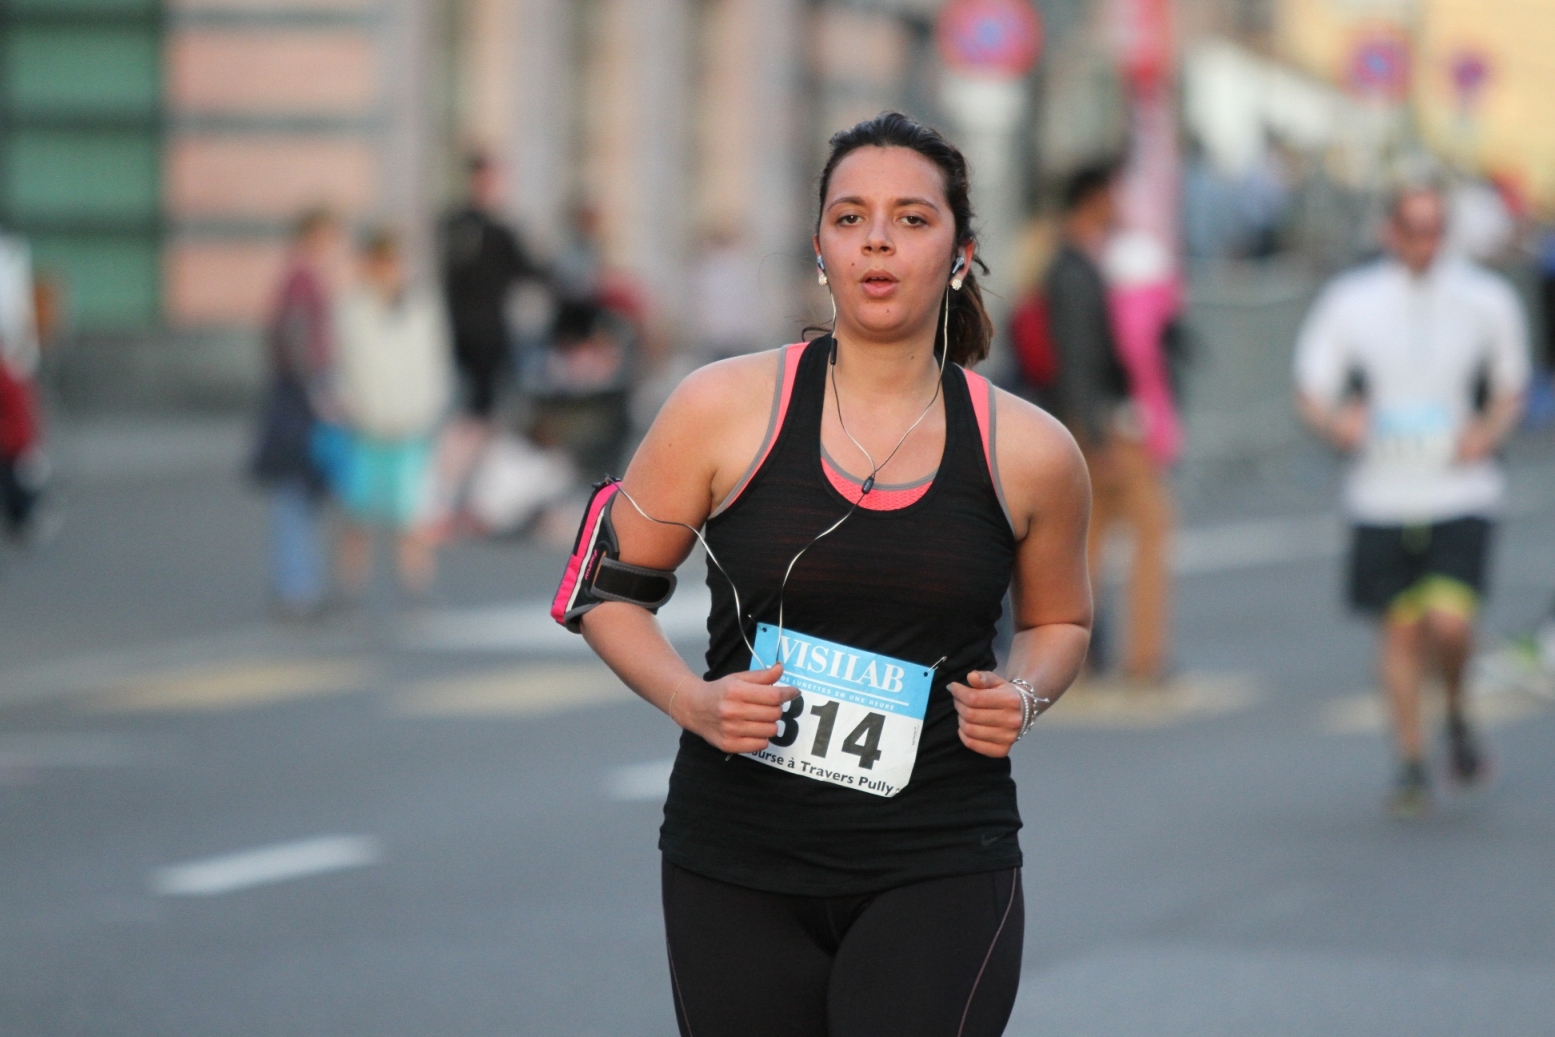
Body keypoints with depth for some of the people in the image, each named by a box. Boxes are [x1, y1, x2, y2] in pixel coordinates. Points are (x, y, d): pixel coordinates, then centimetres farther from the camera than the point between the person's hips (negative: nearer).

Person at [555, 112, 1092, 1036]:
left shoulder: (1030, 454, 1)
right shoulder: (725, 410, -2)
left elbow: (1060, 621, 20)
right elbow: (605, 591, 7)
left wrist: (1025, 696, -1)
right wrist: (691, 701, -9)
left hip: (940, 871, -1)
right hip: (737, 868, 1)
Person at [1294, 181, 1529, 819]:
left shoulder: (1486, 301, 1)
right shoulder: (1349, 303, 0)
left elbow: (1510, 388, 13)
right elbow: (1311, 392, 4)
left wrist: (1489, 431, -7)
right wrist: (1338, 421, -18)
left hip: (1460, 494, -1)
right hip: (1382, 495, 1)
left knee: (1450, 621, -15)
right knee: (1400, 626, 4)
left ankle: (1456, 711, 16)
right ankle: (1410, 760, 19)